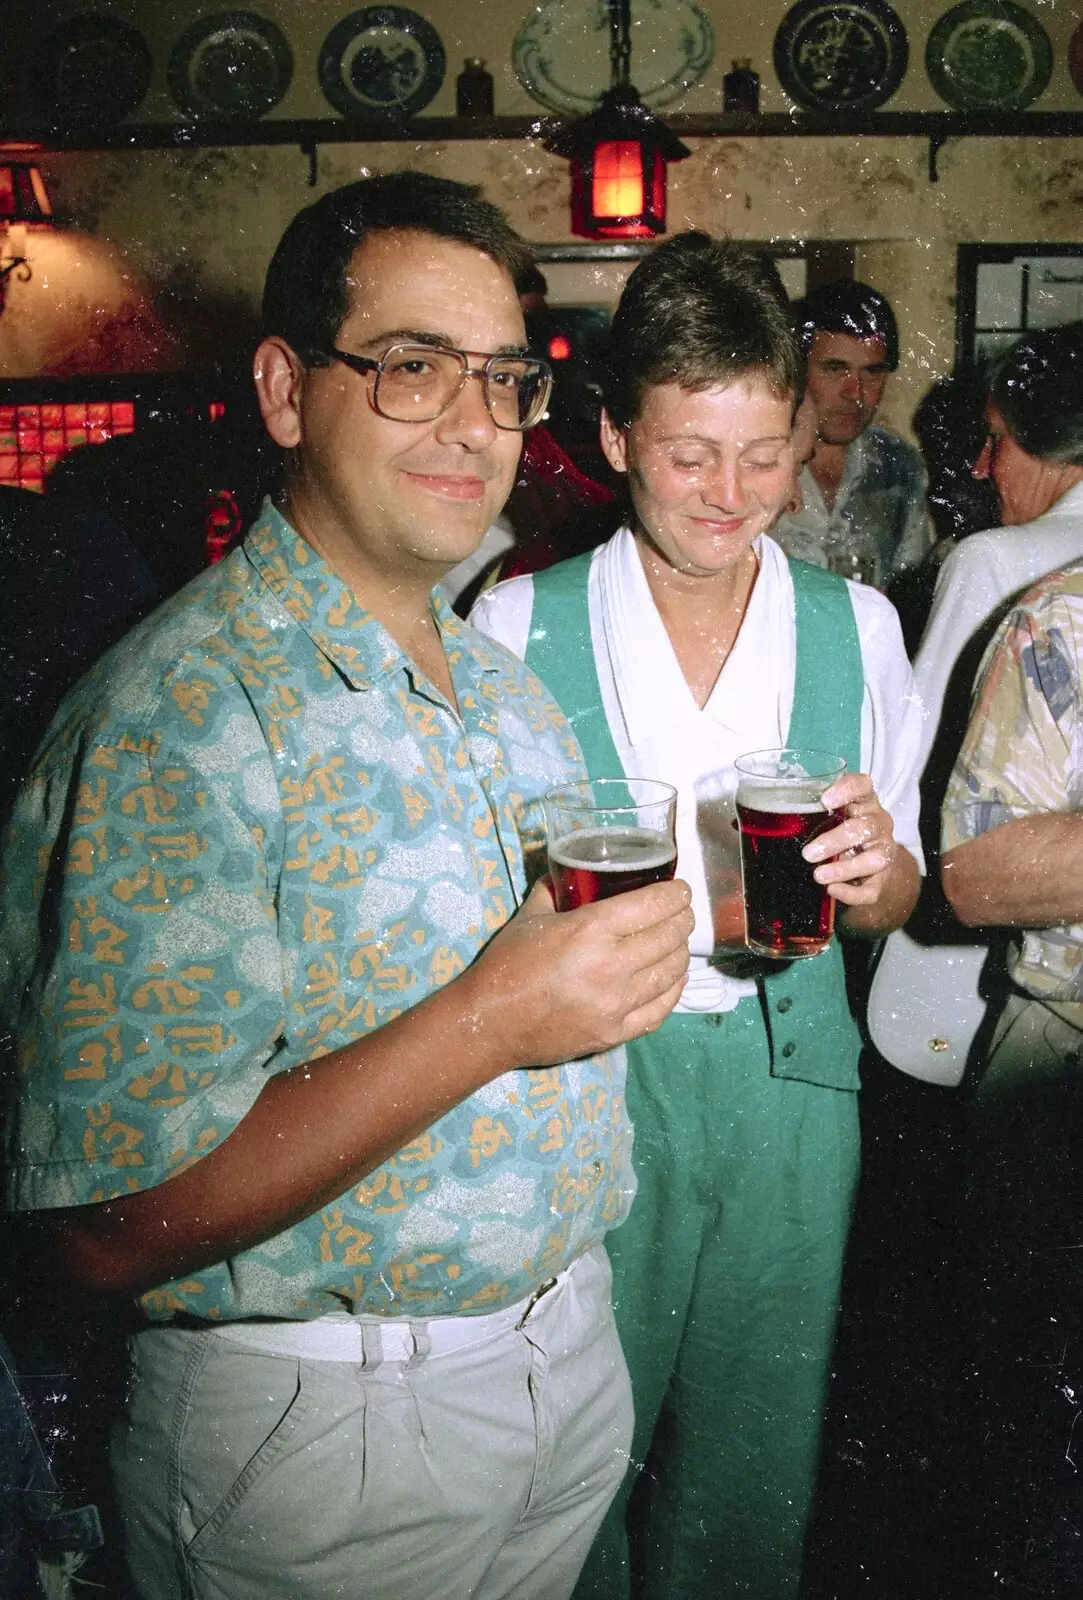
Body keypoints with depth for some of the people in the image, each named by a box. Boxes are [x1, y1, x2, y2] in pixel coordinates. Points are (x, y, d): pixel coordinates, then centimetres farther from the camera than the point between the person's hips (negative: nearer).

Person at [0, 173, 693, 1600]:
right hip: (326, 1421, -7)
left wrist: (644, 941, -3)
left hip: (574, 1356, 8)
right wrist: (488, 1022, -29)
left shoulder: (510, 686, 5)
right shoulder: (179, 719, -22)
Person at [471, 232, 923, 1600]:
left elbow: (895, 897, 8)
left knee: (755, 1463, 15)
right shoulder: (518, 626, -4)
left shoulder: (857, 627, 4)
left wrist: (872, 870, -14)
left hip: (791, 1075, 3)